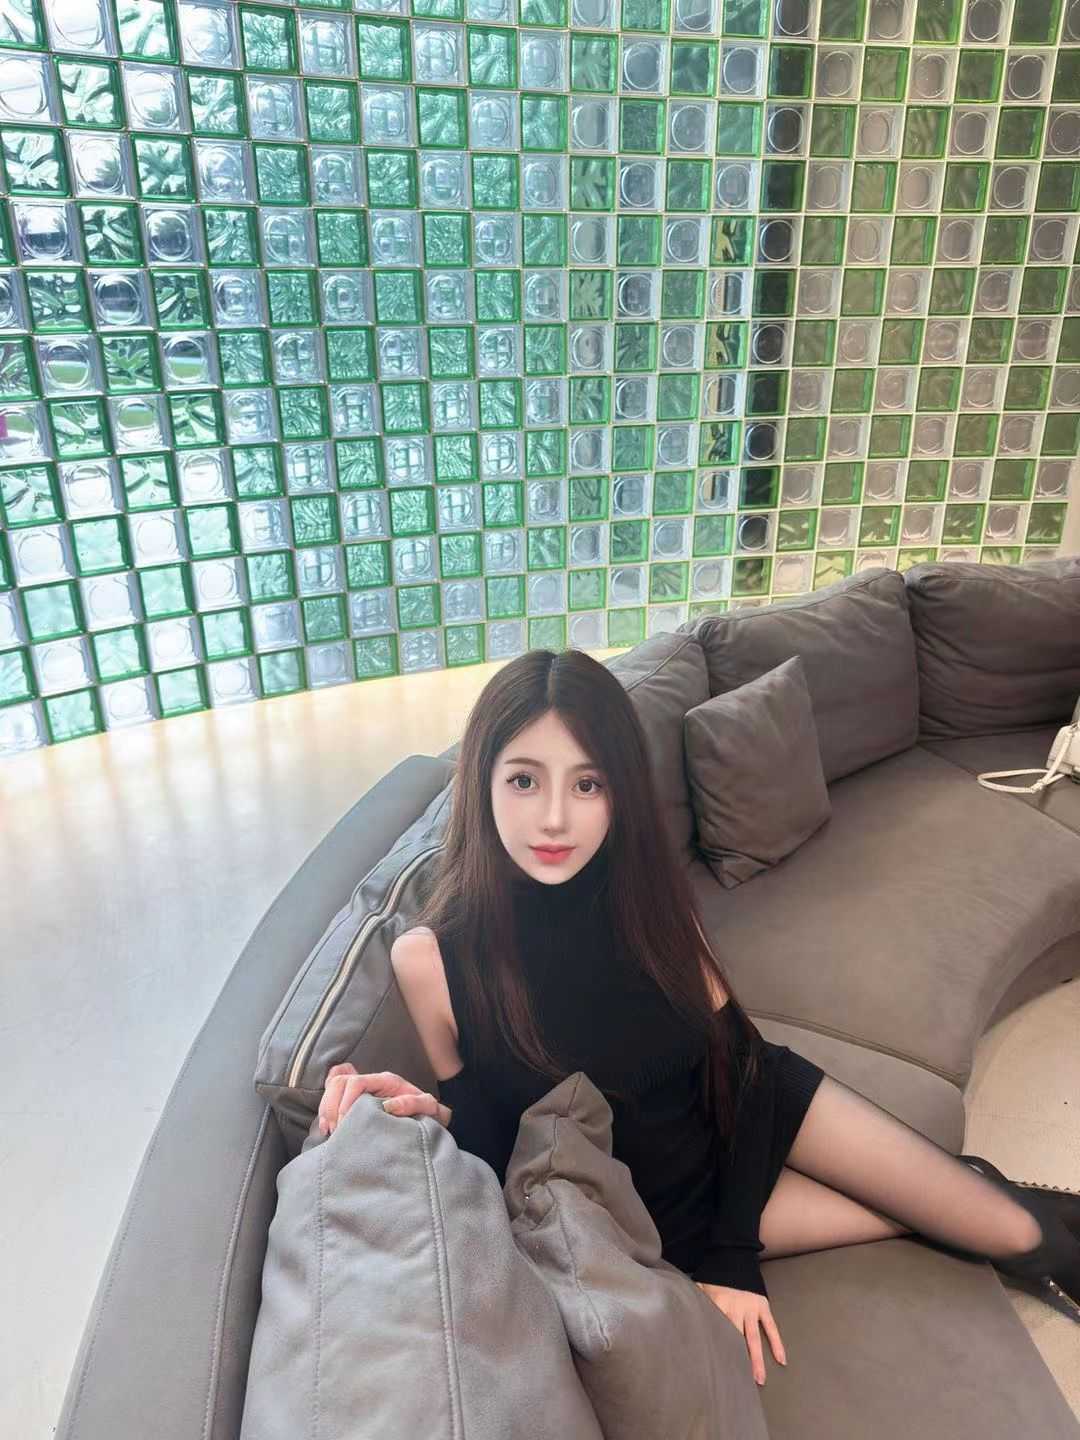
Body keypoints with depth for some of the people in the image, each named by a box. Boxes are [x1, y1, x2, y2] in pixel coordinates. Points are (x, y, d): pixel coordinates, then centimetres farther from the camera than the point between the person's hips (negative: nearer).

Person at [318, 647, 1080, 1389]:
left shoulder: (646, 889, -19)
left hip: (744, 1106, 2)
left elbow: (738, 1052, -10)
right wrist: (429, 1115, -35)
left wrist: (733, 1255, -13)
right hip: (662, 1200, -2)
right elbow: (494, 1137, -12)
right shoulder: (432, 958, -27)